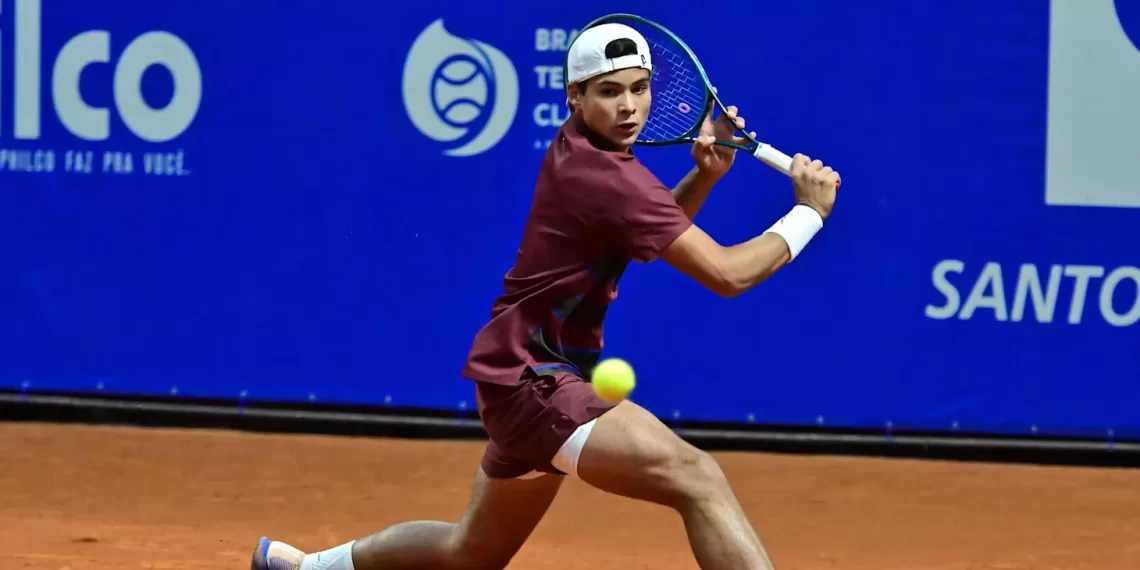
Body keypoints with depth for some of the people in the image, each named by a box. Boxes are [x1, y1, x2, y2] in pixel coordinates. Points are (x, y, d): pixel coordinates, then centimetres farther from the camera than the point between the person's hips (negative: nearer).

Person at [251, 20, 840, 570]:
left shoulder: (576, 149, 7)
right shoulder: (604, 178, -21)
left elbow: (654, 234, 21)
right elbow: (726, 273, -22)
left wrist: (704, 174, 3)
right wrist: (809, 212, -9)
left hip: (522, 373, 11)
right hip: (532, 380, -11)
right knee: (696, 478, -28)